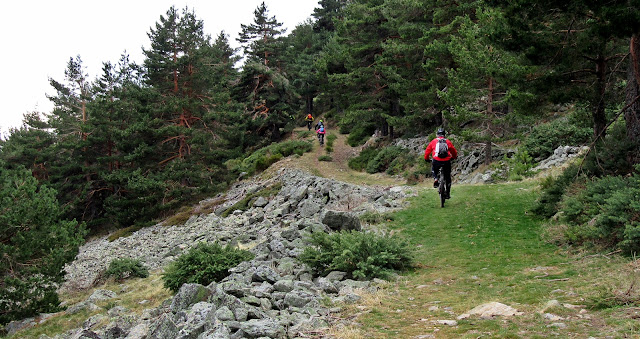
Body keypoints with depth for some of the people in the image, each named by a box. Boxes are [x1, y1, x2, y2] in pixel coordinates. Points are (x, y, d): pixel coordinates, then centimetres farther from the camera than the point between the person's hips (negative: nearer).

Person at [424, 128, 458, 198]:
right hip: (446, 162, 1)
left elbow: (427, 151, 16)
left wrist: (426, 159, 34)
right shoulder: (448, 141, 13)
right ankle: (448, 193, 18)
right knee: (447, 177, 18)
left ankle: (435, 179, 2)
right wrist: (453, 157, 44)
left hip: (436, 161, -1)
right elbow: (454, 151, 23)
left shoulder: (433, 141, 11)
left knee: (434, 171, 31)